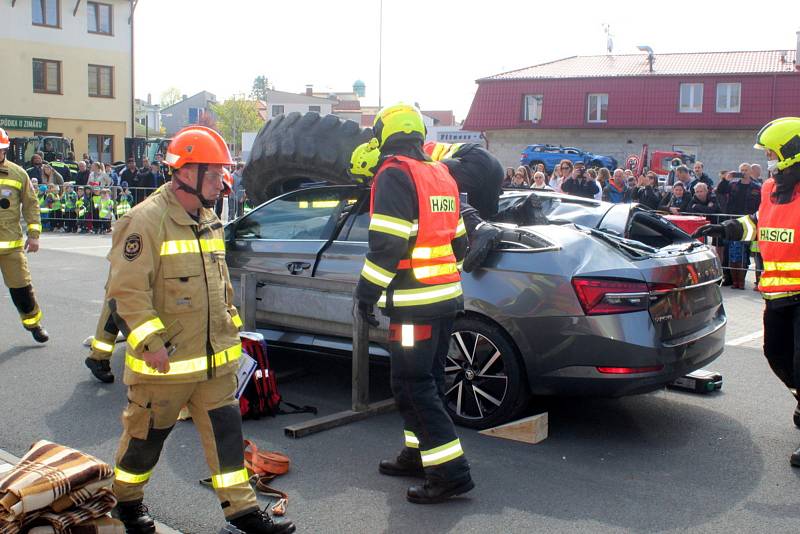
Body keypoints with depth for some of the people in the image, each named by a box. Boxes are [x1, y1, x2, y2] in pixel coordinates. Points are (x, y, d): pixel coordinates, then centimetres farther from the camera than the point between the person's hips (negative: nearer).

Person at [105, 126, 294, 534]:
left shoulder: (208, 220, 10)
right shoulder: (147, 220, -17)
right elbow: (125, 291, -20)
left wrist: (229, 324, 18)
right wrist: (150, 343, -22)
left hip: (215, 359, 7)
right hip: (165, 362, -7)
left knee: (226, 430, 10)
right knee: (146, 435, 11)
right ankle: (127, 501, 34)